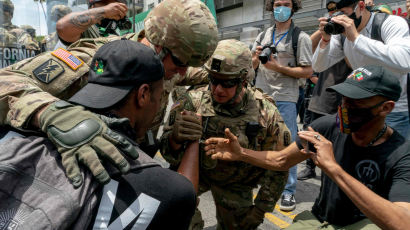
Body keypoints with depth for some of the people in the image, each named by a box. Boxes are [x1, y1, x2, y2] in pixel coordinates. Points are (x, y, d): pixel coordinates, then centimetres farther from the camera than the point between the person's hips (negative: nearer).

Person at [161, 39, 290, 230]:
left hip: (235, 185, 1)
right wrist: (175, 138, -47)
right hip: (196, 170, 0)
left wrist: (260, 209, -7)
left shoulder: (266, 113, -21)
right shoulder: (194, 101, -25)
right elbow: (171, 155, -23)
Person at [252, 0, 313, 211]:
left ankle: (289, 191, 9)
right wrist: (256, 57, -7)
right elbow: (251, 66, 16)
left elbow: (308, 71, -7)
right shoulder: (263, 36, 14)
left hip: (284, 99, -5)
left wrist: (278, 67, -15)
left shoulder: (300, 38, 0)